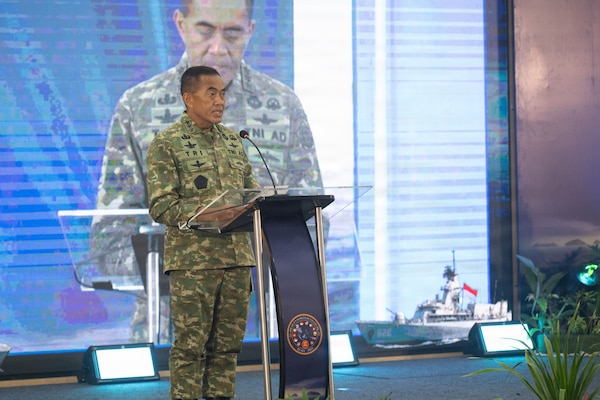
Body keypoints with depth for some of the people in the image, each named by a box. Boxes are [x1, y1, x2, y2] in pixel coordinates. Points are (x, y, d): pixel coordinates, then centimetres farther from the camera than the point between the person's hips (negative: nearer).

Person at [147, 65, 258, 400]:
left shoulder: (233, 140, 16)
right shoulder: (166, 144, -3)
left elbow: (252, 190, 20)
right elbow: (160, 206, -10)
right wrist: (206, 213, -23)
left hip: (238, 256, 6)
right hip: (193, 260, -6)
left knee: (228, 342, 9)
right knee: (190, 344, -3)